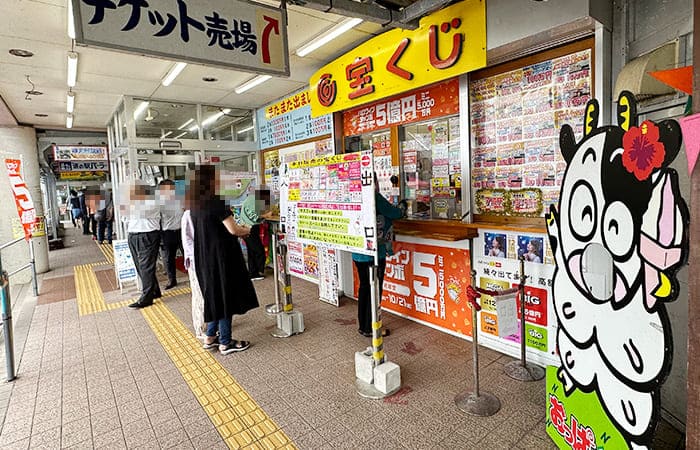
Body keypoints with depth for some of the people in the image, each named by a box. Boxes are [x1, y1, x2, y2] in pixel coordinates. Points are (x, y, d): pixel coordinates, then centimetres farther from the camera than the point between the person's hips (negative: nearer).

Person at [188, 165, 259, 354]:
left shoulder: (195, 204, 8)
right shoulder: (216, 201, -18)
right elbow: (233, 230, -18)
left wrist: (238, 231, 15)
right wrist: (246, 230, 3)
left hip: (205, 257, 9)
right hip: (221, 256, -8)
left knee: (215, 295, 20)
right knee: (226, 296, 3)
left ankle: (210, 338, 28)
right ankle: (225, 343, 14)